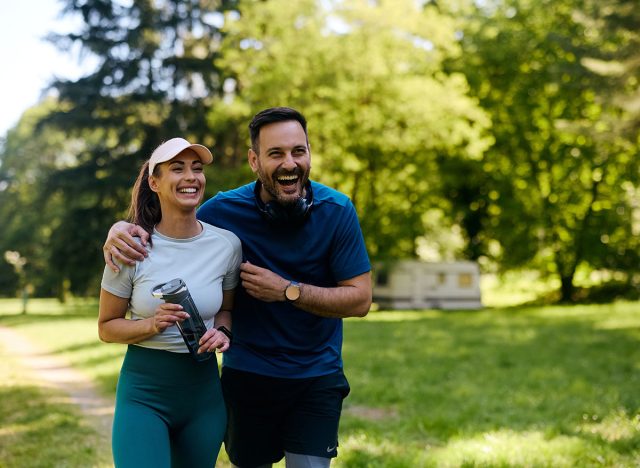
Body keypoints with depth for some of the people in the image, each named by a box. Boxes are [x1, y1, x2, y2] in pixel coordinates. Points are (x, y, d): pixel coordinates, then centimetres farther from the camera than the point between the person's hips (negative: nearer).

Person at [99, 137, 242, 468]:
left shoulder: (227, 244, -3)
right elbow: (106, 328, -2)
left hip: (204, 390, 3)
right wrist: (152, 325, -21)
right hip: (143, 393, -3)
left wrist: (222, 332, -9)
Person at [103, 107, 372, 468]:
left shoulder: (337, 211, -12)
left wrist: (287, 290, -21)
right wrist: (121, 229, -17)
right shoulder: (225, 210, -10)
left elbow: (360, 299, -12)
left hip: (317, 376, -1)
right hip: (248, 373, 1)